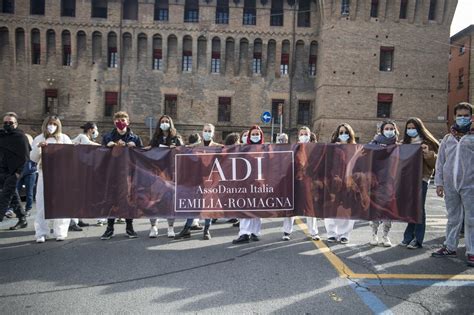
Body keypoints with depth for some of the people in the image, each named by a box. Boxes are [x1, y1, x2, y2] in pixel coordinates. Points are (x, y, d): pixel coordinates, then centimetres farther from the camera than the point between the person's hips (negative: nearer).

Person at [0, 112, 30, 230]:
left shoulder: (20, 136, -6)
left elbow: (25, 156, -9)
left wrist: (18, 172, -15)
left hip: (13, 173, -7)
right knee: (13, 196, 11)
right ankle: (22, 219, 19)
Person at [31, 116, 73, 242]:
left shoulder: (64, 138, 8)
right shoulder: (39, 139, 10)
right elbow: (33, 158, 5)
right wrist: (38, 147, -12)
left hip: (61, 174, -1)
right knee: (42, 203, -1)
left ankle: (60, 232, 6)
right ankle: (41, 233, 5)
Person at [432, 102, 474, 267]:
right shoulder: (447, 138, 12)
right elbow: (440, 162, 12)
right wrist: (439, 182, 6)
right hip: (450, 185, 3)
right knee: (453, 218, 13)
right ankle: (450, 247, 22)